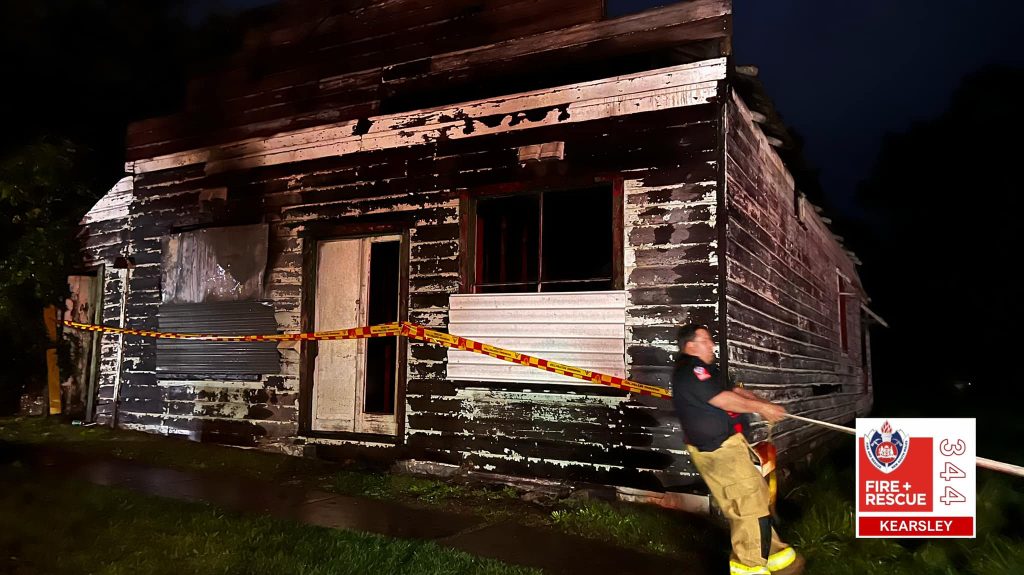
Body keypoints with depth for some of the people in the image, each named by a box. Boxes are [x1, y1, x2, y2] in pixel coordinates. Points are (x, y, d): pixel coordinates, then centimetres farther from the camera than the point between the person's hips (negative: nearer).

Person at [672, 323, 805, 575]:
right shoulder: (689, 370, -17)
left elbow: (735, 390, 17)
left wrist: (766, 405, 3)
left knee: (754, 499, 17)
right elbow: (723, 399, -21)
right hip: (717, 450, -11)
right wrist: (760, 408, -10)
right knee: (751, 503, -7)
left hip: (728, 444, 11)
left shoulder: (706, 368, 19)